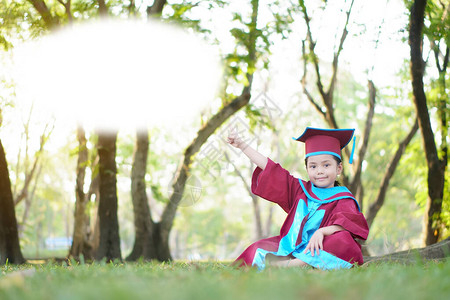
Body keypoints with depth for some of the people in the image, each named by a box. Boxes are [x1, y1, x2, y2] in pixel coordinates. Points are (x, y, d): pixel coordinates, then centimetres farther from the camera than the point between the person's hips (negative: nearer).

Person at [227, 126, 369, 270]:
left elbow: (347, 223, -18)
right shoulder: (301, 189, 18)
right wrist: (242, 145, 26)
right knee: (259, 249, -13)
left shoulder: (343, 199, 2)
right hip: (291, 250, 5)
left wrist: (322, 231, -35)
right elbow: (269, 169, 22)